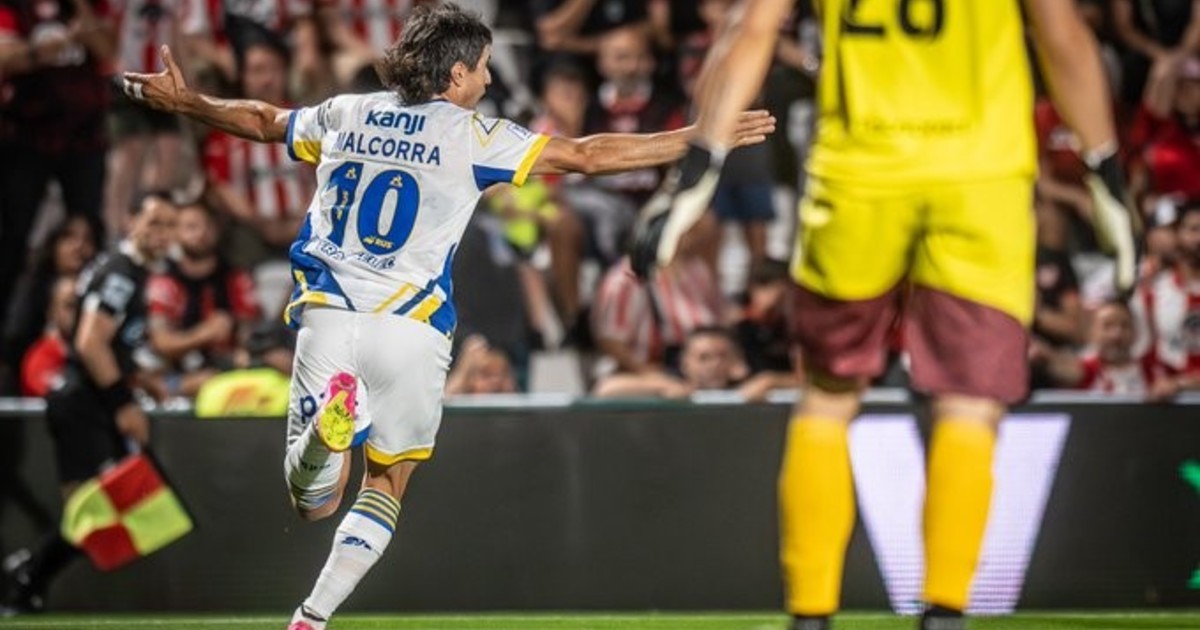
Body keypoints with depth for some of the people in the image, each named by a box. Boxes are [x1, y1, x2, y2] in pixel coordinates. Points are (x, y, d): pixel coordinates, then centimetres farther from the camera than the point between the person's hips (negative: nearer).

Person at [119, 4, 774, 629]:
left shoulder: (344, 115, 13)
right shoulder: (471, 134, 2)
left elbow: (262, 120, 29)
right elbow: (587, 155, 1)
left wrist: (184, 101, 47)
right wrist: (700, 141, 7)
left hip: (326, 318, 3)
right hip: (411, 328, -3)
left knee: (312, 504, 6)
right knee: (386, 485, 16)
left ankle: (330, 421, -28)